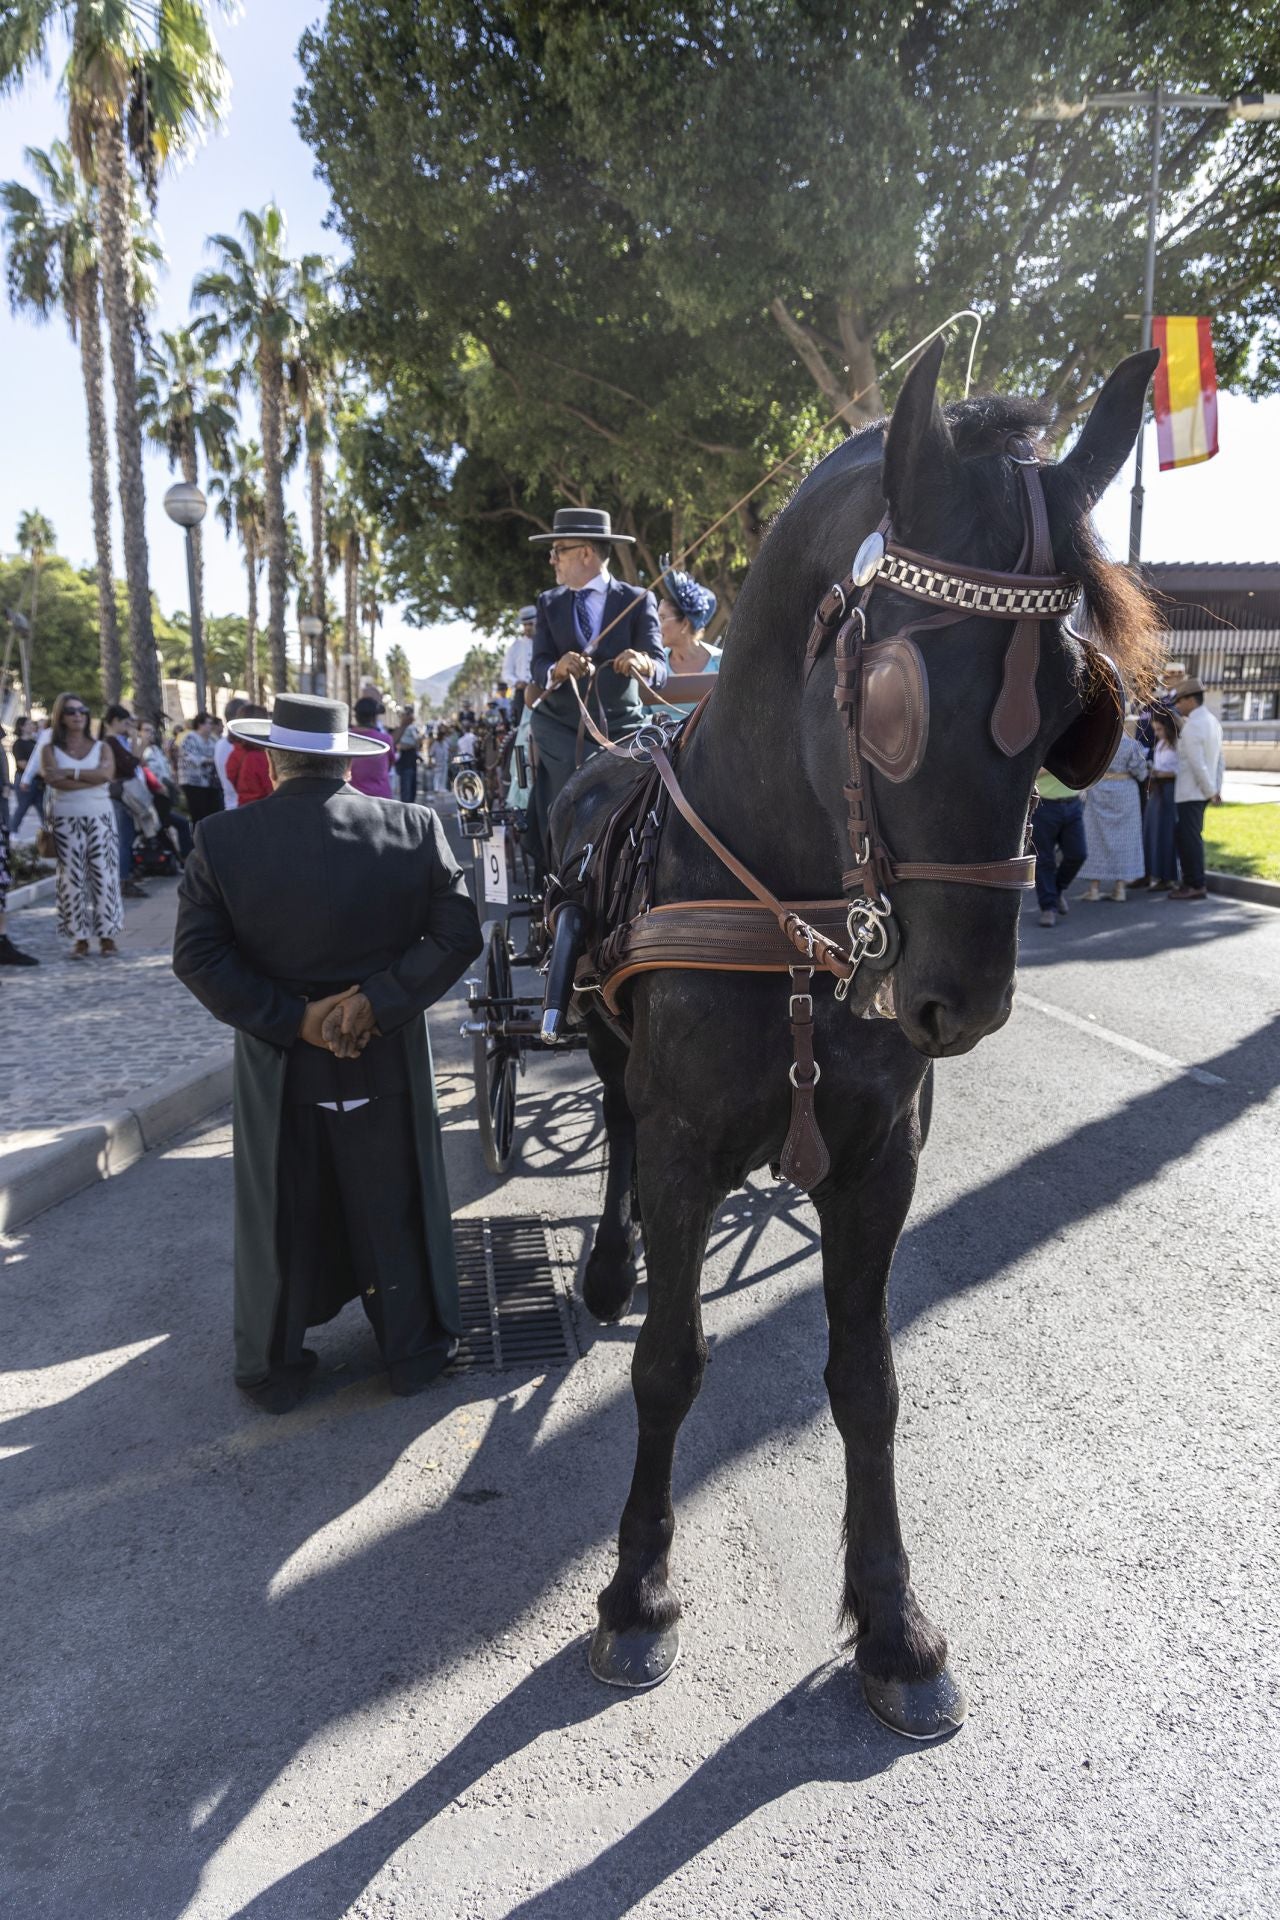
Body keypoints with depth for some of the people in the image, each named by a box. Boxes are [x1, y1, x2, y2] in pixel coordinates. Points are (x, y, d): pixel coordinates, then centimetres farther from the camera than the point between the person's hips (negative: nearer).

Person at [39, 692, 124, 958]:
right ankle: (79, 937, 3)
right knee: (72, 877, -2)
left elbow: (107, 773, -11)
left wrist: (72, 772, -13)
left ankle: (107, 934, 6)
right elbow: (54, 780, -12)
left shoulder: (101, 747, 9)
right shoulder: (50, 750, 7)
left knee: (104, 874, -1)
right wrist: (94, 778, -12)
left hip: (100, 817, 1)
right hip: (66, 820, 0)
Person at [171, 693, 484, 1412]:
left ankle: (275, 1369, 33)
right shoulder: (417, 829, -10)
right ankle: (417, 1350, 33)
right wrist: (377, 1000, -15)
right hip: (389, 1060, 0)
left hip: (280, 1067, 0)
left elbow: (198, 955, -12)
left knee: (279, 1216, 17)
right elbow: (458, 935, -12)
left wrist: (292, 1020, -13)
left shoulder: (222, 840, -11)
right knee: (397, 1209, 17)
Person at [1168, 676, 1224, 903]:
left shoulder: (1192, 726, -17)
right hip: (1201, 792, 10)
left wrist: (1210, 791, -12)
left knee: (1189, 839, -6)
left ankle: (1195, 886, -3)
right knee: (1192, 837, 14)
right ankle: (1193, 882, 19)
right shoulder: (1212, 721, 14)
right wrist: (1216, 789, 14)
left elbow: (1197, 765, -20)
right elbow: (1220, 761, 15)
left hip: (1190, 793, -10)